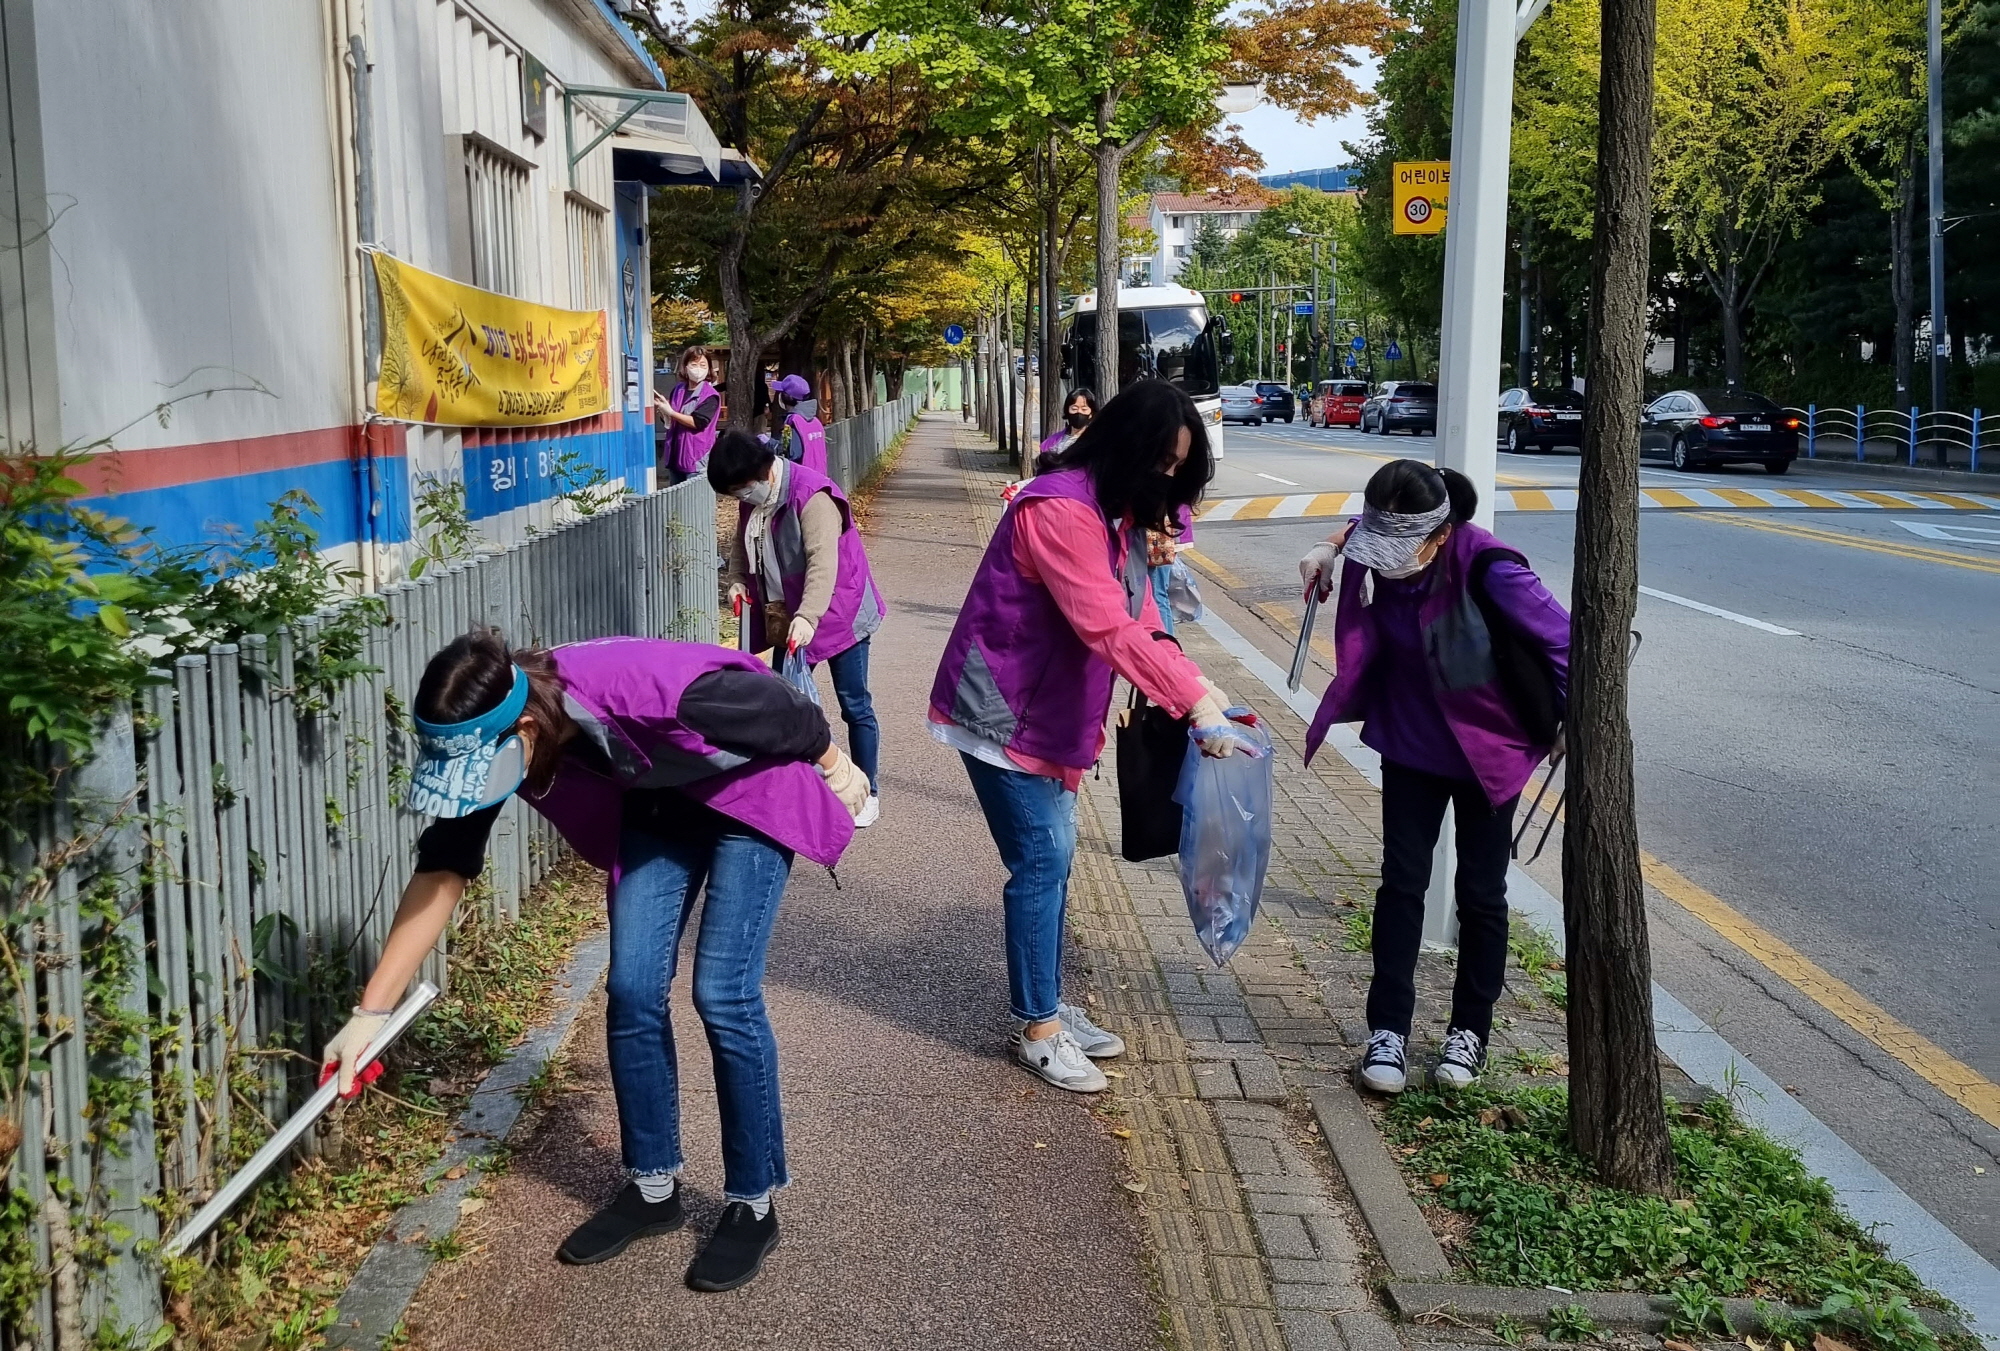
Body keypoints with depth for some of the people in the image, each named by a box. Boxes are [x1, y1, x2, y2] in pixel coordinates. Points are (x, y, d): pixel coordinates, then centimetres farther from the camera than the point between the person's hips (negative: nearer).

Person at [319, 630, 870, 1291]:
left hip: (751, 790, -5)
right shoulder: (484, 741, -23)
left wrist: (833, 765, -4)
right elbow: (443, 870, -14)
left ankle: (753, 1205, 6)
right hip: (657, 803, 6)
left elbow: (779, 702, -24)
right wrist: (372, 1010, -16)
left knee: (723, 993, -11)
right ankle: (653, 1187, 18)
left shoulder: (644, 690, -41)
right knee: (632, 990, -1)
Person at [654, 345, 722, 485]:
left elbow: (698, 422, -18)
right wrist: (661, 411, -2)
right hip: (675, 455, 7)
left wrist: (670, 412, -16)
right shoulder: (678, 390, 11)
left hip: (697, 459, -7)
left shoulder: (710, 396, -8)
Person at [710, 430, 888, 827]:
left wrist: (808, 616, -43)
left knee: (854, 705, 1)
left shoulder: (812, 496, -25)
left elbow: (823, 561, -33)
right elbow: (742, 544, 16)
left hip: (838, 612, -8)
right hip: (788, 616, 8)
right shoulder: (753, 500, 0)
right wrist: (738, 580, -3)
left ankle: (868, 793, 12)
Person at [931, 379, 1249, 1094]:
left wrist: (1197, 686, -11)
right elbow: (1108, 629, -33)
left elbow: (1139, 618, 5)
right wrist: (1197, 702, -34)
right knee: (1042, 858, -6)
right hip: (1000, 711, -9)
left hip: (1045, 710, 10)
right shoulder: (1060, 510, -24)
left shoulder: (1118, 513, 9)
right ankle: (1037, 1027, 6)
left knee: (1052, 853, 13)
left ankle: (1045, 1005, 25)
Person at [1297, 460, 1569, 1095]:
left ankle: (1469, 1030, 24)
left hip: (1488, 749, -4)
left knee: (1480, 893, 8)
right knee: (1401, 882, 3)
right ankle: (1389, 1030, 11)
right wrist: (1330, 547, -4)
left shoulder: (1486, 568, -31)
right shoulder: (1378, 550, -15)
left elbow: (1561, 640, -19)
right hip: (1410, 743, 4)